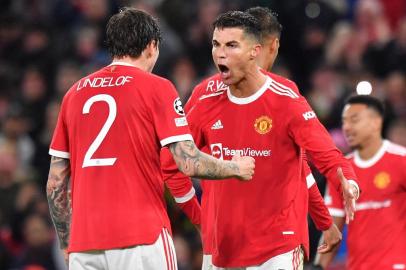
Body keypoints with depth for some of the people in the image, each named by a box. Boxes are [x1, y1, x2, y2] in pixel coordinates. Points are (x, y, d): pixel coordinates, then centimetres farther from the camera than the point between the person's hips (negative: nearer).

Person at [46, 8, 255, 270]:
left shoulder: (75, 93, 13)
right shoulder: (156, 88, 0)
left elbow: (55, 184, 13)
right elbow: (190, 164, -7)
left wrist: (66, 242, 23)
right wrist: (236, 167, 11)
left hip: (83, 246, 4)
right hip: (142, 239, -4)